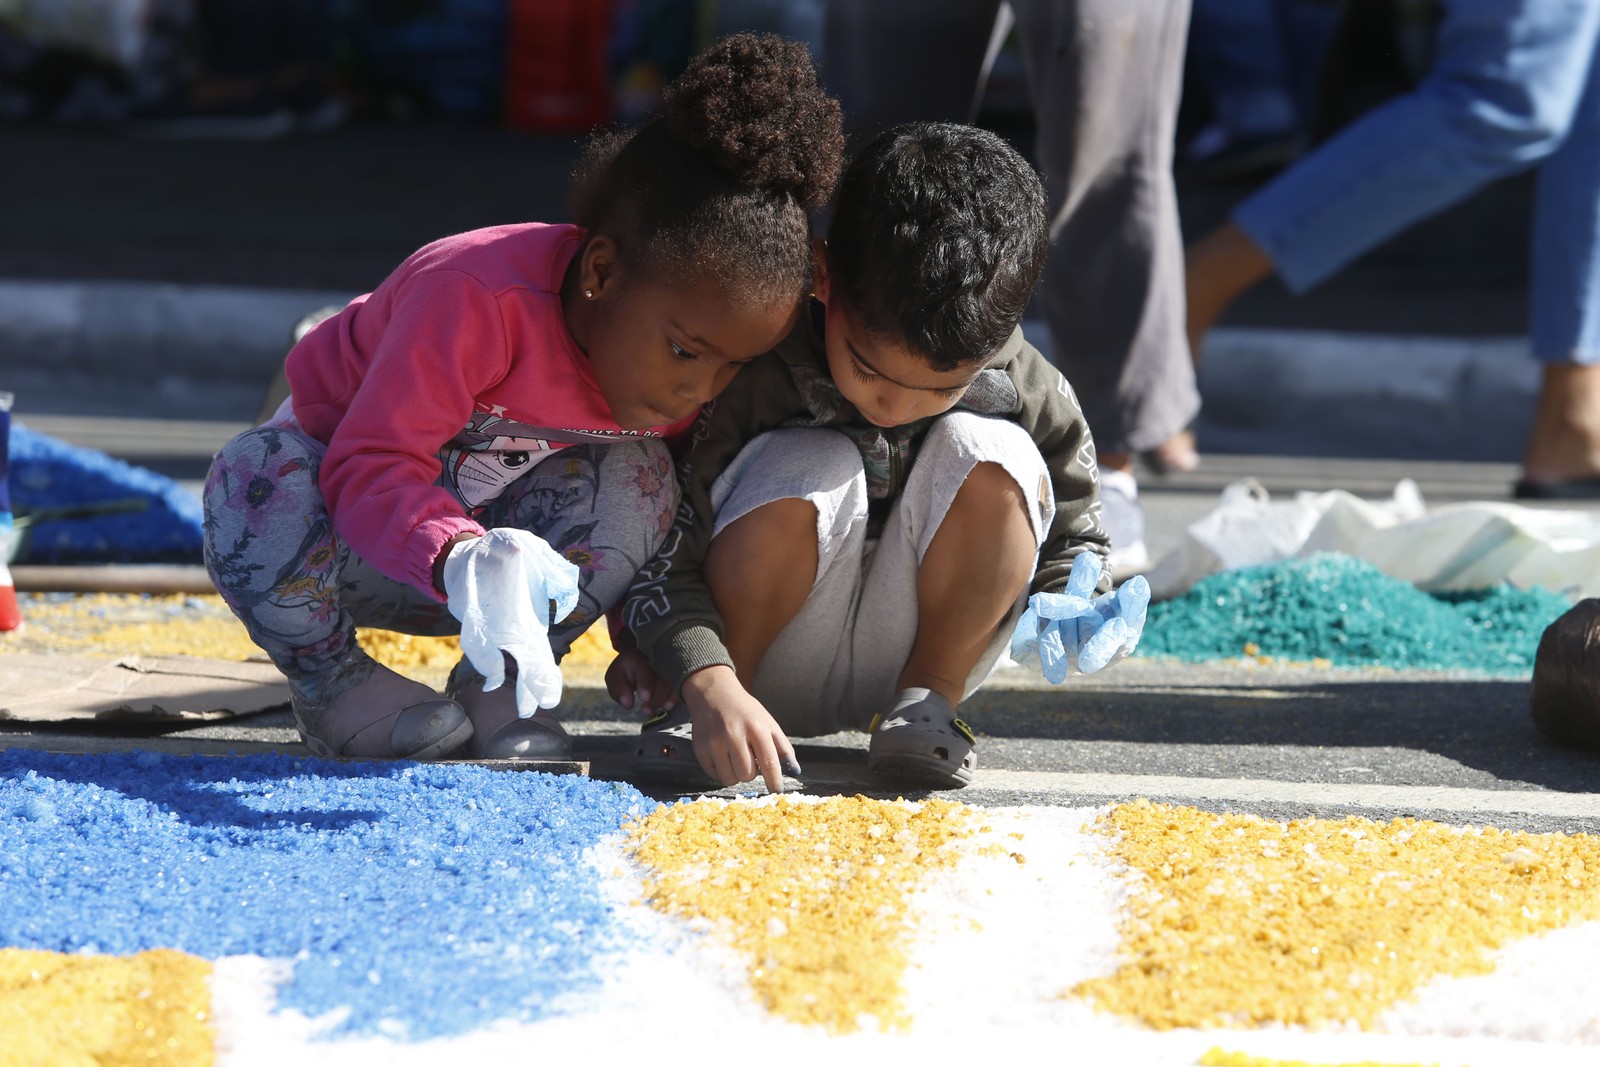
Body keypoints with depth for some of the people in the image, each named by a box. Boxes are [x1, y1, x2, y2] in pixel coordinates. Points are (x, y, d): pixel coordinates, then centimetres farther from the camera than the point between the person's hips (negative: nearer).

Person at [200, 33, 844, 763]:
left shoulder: (672, 355, -15)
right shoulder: (478, 299, -37)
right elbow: (370, 470, -41)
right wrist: (461, 562, -60)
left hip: (492, 529, 5)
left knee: (636, 480, -24)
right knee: (258, 483, -41)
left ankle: (498, 684, -8)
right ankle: (332, 681, -13)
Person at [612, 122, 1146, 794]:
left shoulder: (1031, 399, -13)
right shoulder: (755, 373, -23)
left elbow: (1073, 537, 3)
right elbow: (663, 554, -22)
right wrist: (709, 682, -40)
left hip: (902, 654, 2)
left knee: (993, 456, -22)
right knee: (810, 470, -33)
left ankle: (928, 697, -11)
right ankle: (699, 705, -13)